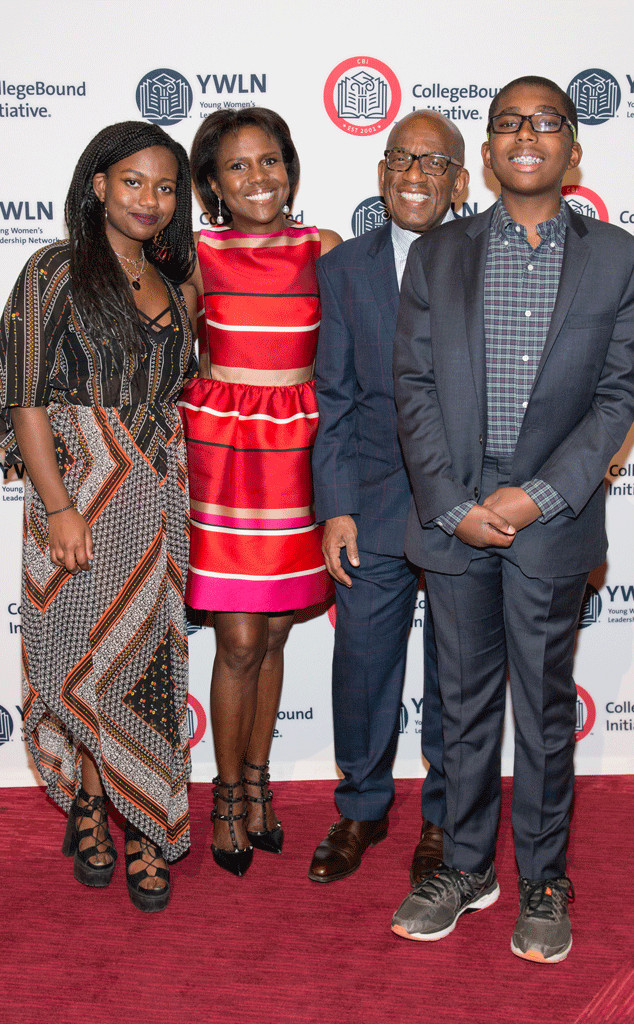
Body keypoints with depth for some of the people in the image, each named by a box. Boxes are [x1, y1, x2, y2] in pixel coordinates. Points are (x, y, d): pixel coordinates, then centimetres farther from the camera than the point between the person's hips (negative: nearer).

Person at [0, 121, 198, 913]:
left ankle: (142, 824, 18)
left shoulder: (174, 285, 12)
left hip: (157, 494, 5)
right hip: (79, 489, -4)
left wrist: (178, 489, 7)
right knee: (85, 655, 5)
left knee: (152, 659, 7)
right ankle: (87, 811, 24)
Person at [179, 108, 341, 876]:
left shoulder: (322, 250, 4)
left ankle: (257, 780, 29)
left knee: (274, 632, 11)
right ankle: (228, 794, 19)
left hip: (297, 444, 2)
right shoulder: (194, 255, 1)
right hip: (219, 441, -2)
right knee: (239, 640, -1)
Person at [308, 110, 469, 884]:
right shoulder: (345, 269, 5)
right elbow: (334, 399, 3)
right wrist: (335, 509, -4)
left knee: (456, 673, 11)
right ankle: (362, 811, 32)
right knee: (362, 665, 9)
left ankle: (444, 818, 32)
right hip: (374, 509, 1)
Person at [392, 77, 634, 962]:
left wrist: (540, 497, -12)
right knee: (465, 700, 12)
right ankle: (466, 869, 27)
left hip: (553, 517, -1)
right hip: (454, 512, 1)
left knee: (546, 708, 8)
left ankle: (543, 885, 23)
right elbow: (415, 386, 1)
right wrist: (453, 507, -9)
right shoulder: (437, 256, 6)